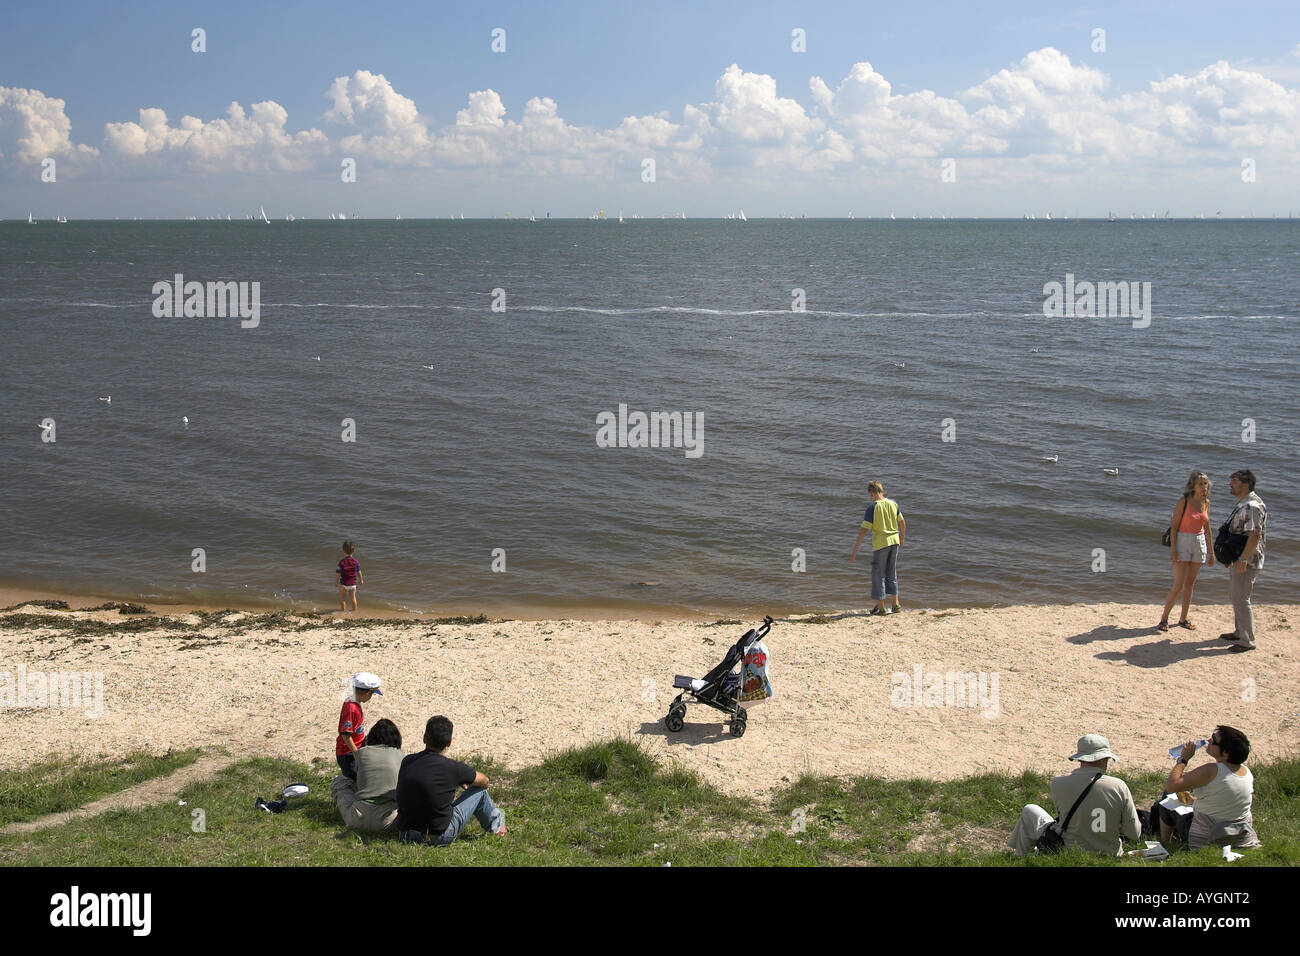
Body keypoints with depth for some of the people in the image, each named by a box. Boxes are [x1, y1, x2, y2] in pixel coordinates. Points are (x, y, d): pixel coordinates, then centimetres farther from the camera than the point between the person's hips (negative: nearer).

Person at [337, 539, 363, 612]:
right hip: (353, 584, 3)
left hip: (343, 584, -3)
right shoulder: (356, 562, -8)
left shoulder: (342, 562, -16)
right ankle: (354, 610, 27)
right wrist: (361, 580, 17)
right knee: (353, 598, 18)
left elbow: (339, 573, -11)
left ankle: (343, 611, 15)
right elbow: (359, 572, 1)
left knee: (342, 599, 11)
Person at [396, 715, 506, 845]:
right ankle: (495, 824, 40)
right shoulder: (453, 767, -17)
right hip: (439, 837, -5)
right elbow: (484, 781, 5)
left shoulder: (407, 762, -4)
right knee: (479, 790, 12)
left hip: (405, 834, 5)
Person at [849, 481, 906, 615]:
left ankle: (881, 607, 10)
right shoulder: (893, 504, 2)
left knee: (878, 574, 6)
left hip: (880, 543, -5)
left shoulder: (872, 507, -12)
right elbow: (902, 523, 12)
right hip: (894, 541, 5)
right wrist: (902, 539, 31)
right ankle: (896, 604, 21)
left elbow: (864, 531, -15)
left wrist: (854, 553, -14)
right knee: (892, 573, 18)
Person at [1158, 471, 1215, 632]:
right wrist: (1173, 550, -17)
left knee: (1190, 584, 11)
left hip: (1199, 543, 6)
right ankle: (1164, 618, 3)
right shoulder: (1184, 502, -11)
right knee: (1178, 585, -9)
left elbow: (1206, 528, 14)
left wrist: (1211, 551, 14)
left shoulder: (1206, 503, 6)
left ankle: (1183, 619, 20)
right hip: (1183, 542, -6)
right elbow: (1174, 526, -11)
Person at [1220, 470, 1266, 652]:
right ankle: (1239, 632, 31)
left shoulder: (1252, 506, -20)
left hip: (1246, 562, -11)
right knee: (1236, 595, 19)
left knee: (1241, 599, -8)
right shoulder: (1242, 504, 13)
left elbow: (1254, 535, -26)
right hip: (1237, 559, 11)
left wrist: (1243, 559, -27)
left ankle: (1247, 641, -2)